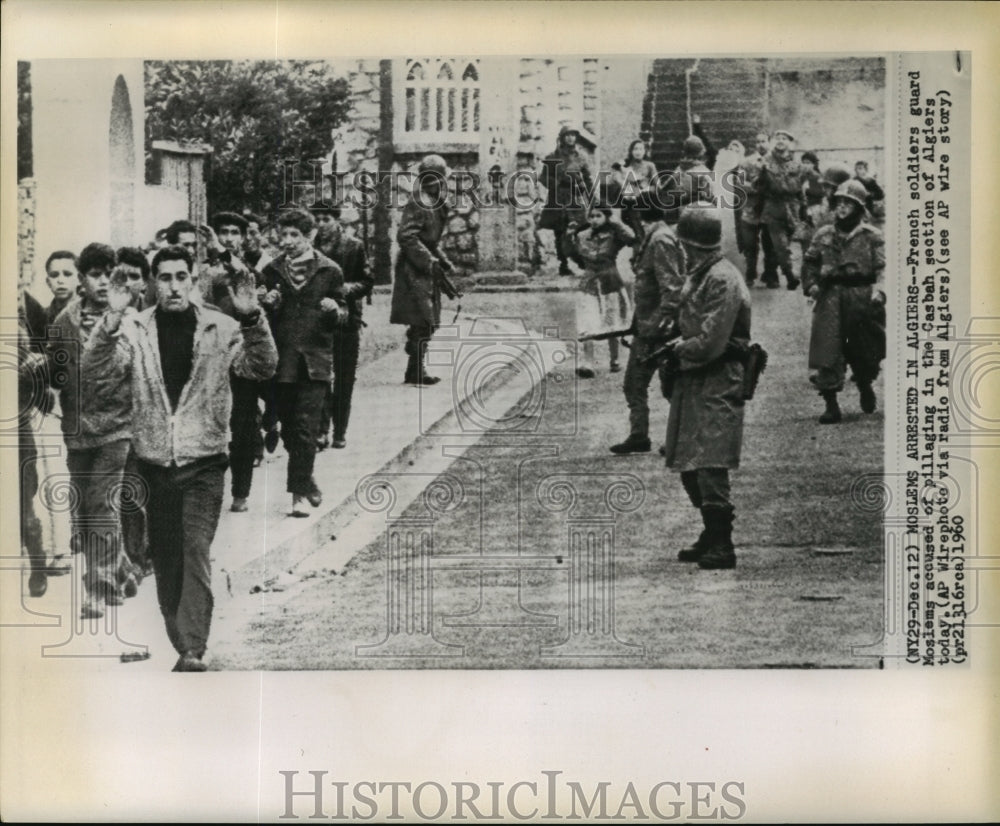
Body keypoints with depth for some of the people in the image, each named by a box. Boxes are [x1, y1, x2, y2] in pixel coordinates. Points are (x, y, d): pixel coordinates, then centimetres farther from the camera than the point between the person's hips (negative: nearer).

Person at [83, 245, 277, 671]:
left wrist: (252, 319, -26)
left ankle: (193, 652, -15)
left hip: (203, 462, -2)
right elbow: (92, 367, -12)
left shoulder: (220, 328, -1)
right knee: (164, 558, 11)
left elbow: (263, 368, -11)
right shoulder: (135, 328, 0)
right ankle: (182, 645, 26)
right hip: (154, 461, 2)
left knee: (196, 552, -15)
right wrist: (112, 319, -28)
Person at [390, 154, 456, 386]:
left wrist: (442, 260, 15)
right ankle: (415, 372, -6)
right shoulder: (420, 203, -15)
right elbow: (406, 236, -23)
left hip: (425, 271, 10)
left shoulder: (434, 204, 16)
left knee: (427, 323, 11)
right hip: (415, 271, -10)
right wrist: (429, 262, -22)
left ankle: (416, 370, 16)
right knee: (423, 322, -10)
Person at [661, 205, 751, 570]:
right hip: (694, 382, 10)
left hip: (717, 386, -10)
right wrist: (677, 344, 4)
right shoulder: (698, 275, 14)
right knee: (689, 467, 13)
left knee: (710, 468, -9)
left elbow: (710, 344, -21)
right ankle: (712, 537, 26)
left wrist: (678, 348, -5)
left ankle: (722, 547, -1)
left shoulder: (722, 280, -16)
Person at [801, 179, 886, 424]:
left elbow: (882, 267, -5)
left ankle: (865, 387, 42)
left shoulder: (871, 236, 1)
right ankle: (831, 405, -3)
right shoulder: (824, 235, 10)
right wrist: (810, 284, 4)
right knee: (826, 351, -7)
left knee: (865, 351, 11)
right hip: (830, 298, 1)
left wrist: (878, 289, -22)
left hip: (862, 297, -1)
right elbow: (809, 262, 20)